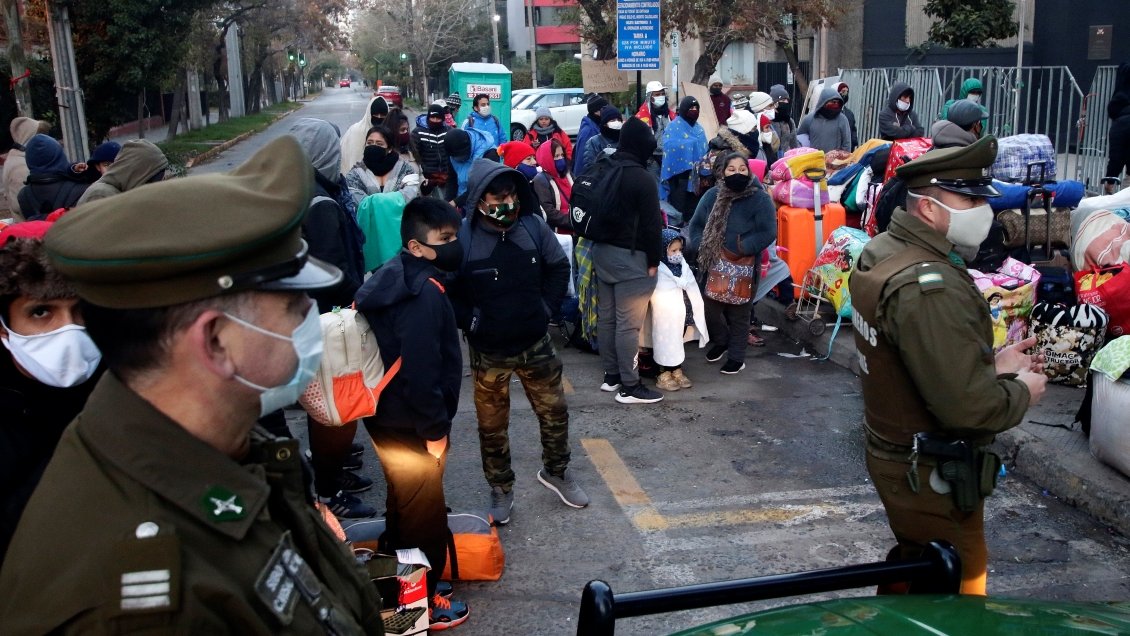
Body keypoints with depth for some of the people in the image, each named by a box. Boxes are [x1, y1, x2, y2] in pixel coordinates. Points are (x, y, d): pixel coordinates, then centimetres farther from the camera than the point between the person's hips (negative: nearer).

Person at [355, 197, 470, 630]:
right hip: (410, 424, -10)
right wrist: (436, 429, -20)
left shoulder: (394, 277, 5)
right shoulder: (424, 293, -25)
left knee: (403, 504, 25)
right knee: (424, 514, 8)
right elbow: (420, 370, -29)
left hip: (386, 415, 10)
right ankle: (422, 603, 23)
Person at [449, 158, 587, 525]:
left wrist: (548, 309, 0)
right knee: (492, 426, 13)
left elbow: (558, 268, 6)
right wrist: (470, 322, -14)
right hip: (488, 352, -3)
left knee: (554, 412, 16)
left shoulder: (533, 226, -10)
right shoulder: (462, 238, -20)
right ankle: (500, 489, 33)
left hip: (536, 344, 3)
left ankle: (555, 471, 41)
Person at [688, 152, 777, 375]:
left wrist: (740, 252, -21)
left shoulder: (760, 198, -9)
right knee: (709, 308, 10)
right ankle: (721, 342, 38)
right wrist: (704, 248, -11)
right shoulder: (712, 195, 3)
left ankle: (736, 357, 19)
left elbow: (767, 233, -14)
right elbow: (696, 225, 6)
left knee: (738, 313, 5)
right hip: (713, 266, 4)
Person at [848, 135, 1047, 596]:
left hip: (891, 450, 10)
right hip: (930, 472, -10)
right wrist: (1023, 391, -12)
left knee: (912, 574, 27)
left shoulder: (883, 252, 3)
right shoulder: (928, 287, -29)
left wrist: (991, 364, 5)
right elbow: (968, 405, -31)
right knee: (957, 584, 9)